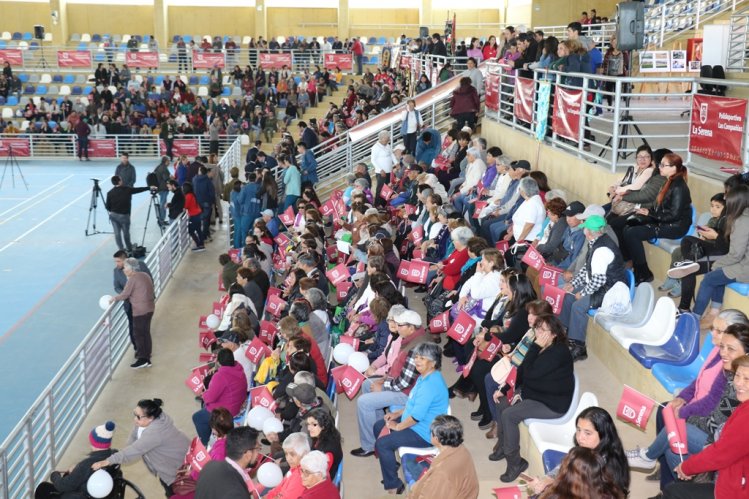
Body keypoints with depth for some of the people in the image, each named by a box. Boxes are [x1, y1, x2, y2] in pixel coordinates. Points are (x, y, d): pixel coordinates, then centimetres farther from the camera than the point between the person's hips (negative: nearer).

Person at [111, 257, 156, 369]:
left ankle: (142, 359, 4)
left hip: (140, 310, -9)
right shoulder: (145, 275, 10)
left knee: (138, 334, 1)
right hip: (150, 308, 9)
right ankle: (147, 359, 20)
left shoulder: (133, 279, -15)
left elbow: (124, 295, -12)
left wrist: (115, 298, 4)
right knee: (146, 333, 14)